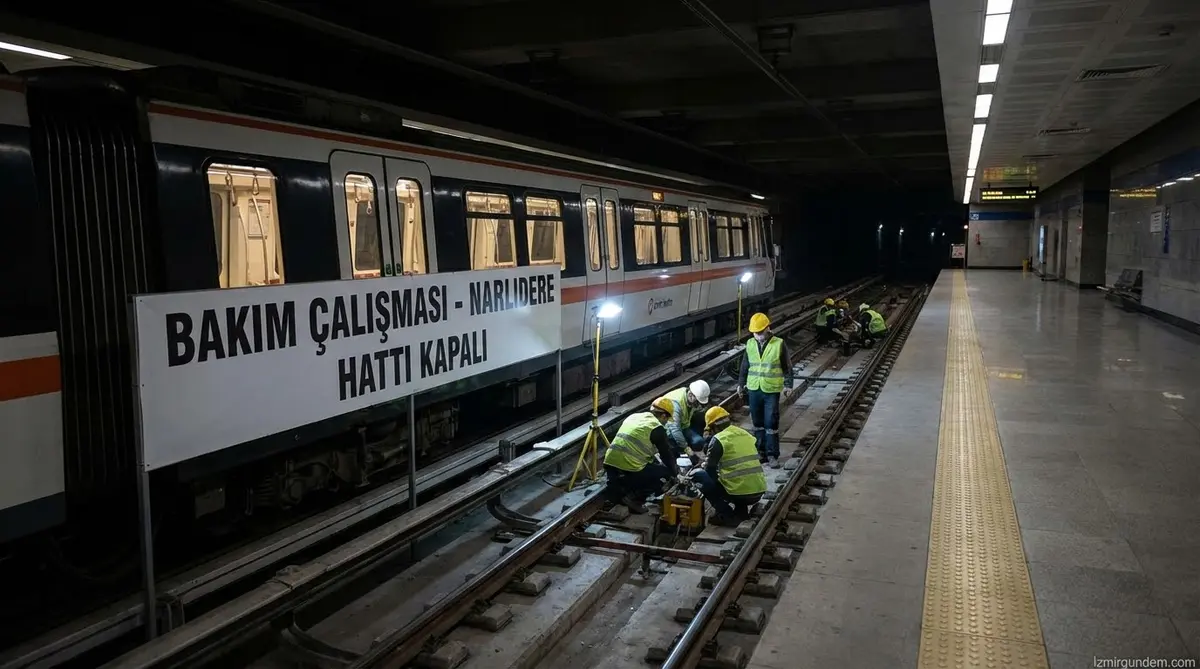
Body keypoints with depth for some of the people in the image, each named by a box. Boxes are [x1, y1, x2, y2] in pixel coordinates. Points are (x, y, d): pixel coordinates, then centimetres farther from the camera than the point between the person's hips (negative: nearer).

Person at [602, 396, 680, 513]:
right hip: (630, 471, -7)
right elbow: (667, 455, 7)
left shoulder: (633, 417, 20)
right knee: (665, 472, 13)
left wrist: (656, 462, 40)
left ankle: (616, 488, 13)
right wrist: (675, 473, 26)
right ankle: (635, 498, 1)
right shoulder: (657, 428, -1)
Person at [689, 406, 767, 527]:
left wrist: (705, 465, 22)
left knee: (697, 475, 8)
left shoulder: (718, 439, -5)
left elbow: (710, 469, -2)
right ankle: (742, 511, 17)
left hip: (739, 492, -7)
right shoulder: (746, 435, 15)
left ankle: (727, 516, 5)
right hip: (759, 492, 7)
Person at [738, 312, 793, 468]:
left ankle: (772, 455, 5)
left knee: (771, 424, -3)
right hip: (753, 390, 4)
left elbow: (787, 366, 0)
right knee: (758, 423, 11)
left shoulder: (779, 344, -7)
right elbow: (745, 366, 13)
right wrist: (741, 383, 14)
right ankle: (761, 452, 21)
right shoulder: (750, 344, 4)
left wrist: (788, 384, -2)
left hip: (771, 390, -4)